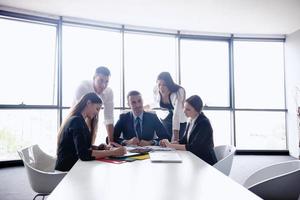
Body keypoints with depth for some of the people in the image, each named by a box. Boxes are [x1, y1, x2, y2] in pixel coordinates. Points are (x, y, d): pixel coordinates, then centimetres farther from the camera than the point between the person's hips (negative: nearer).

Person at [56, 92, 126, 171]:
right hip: (68, 168, -9)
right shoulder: (77, 121, -16)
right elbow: (84, 154, -25)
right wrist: (113, 152, -23)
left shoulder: (75, 119, 15)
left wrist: (101, 147, -3)